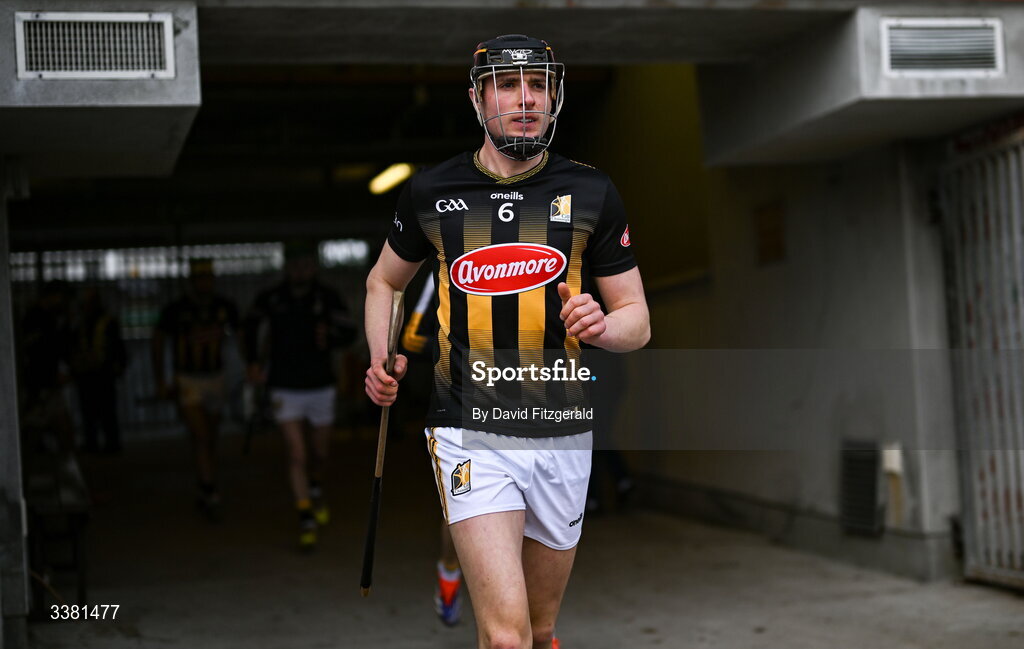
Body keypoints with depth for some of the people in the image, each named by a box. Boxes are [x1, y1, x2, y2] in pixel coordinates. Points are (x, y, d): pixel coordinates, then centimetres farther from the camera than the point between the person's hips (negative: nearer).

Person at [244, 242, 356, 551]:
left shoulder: (327, 298, -8)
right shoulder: (270, 299, -3)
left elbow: (350, 331, -15)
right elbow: (251, 324, 17)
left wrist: (330, 338, -36)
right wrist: (253, 361, 12)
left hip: (320, 386, 1)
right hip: (286, 389, -1)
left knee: (320, 453, 14)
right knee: (296, 454, -10)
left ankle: (315, 489, 46)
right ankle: (306, 519, -6)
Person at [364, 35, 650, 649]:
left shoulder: (592, 194, 2)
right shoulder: (431, 192, 2)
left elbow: (638, 322, 6)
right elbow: (384, 280, 20)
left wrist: (601, 326, -18)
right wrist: (382, 360, 2)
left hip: (562, 435, 2)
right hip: (470, 434, -2)